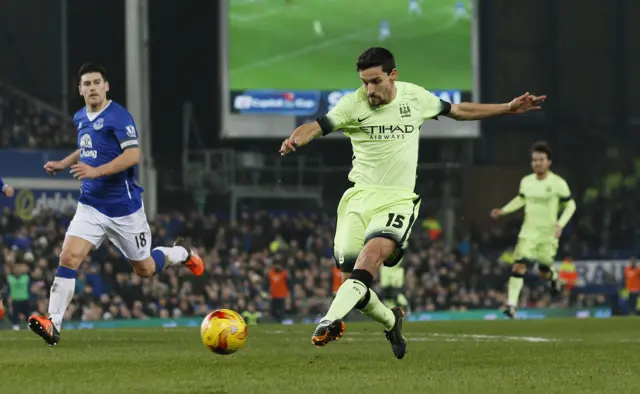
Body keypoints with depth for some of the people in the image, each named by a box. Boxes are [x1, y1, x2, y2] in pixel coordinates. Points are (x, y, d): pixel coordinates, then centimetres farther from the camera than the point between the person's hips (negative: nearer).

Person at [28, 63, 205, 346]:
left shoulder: (118, 116, -15)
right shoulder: (80, 118, 8)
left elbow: (133, 155, -24)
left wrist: (95, 171, -30)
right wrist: (63, 164, 14)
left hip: (123, 208, -5)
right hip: (91, 205, 5)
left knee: (145, 269, 11)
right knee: (68, 257, -16)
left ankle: (182, 253, 43)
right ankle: (53, 324, -20)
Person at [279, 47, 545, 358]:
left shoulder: (414, 96, 4)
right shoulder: (354, 104, -4)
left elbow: (457, 111, 20)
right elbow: (317, 127, -16)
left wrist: (508, 108, 19)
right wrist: (295, 139, -40)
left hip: (398, 200, -1)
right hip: (360, 196, 1)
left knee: (374, 252, -31)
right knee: (351, 280, -3)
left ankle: (331, 321, -44)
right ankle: (391, 321, 27)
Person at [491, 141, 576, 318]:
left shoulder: (558, 183, -9)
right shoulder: (526, 181, 3)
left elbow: (570, 205, -2)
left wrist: (560, 224, -15)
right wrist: (504, 210, 6)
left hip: (548, 233, -2)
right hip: (528, 231, 2)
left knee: (544, 272, 6)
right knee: (519, 265, -15)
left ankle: (554, 276, 44)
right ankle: (512, 304, -17)